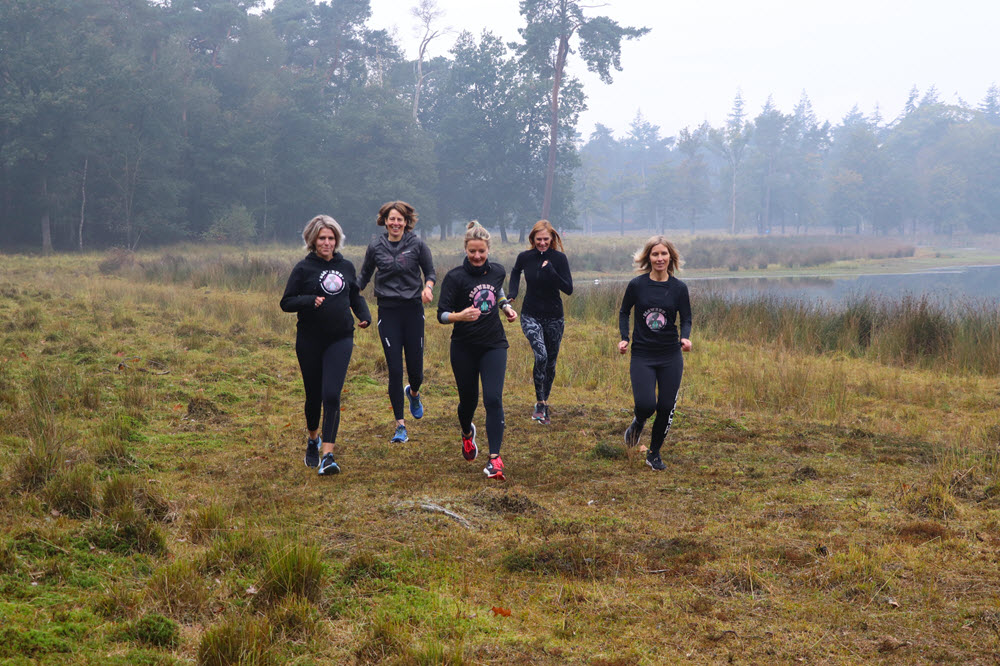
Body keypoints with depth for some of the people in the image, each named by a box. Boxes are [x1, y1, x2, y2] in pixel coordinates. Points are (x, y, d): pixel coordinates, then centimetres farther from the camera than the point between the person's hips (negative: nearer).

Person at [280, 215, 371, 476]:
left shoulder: (346, 266, 8)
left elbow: (355, 296, 22)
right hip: (310, 340, -1)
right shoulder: (304, 268, -2)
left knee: (332, 395, -13)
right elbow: (286, 302, -3)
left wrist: (364, 315, 3)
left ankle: (328, 453, -13)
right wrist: (311, 300, -20)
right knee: (314, 395, 10)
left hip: (341, 339, 1)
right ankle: (313, 438, 38)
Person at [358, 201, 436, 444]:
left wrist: (428, 287, -15)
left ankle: (413, 392, 42)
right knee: (395, 371, -5)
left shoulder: (417, 244, 0)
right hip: (388, 312, 0)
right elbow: (364, 276, 13)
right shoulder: (376, 246, 3)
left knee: (416, 369, 3)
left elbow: (430, 273, 7)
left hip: (413, 310, 0)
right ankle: (400, 426, 3)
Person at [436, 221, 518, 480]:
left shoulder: (497, 271, 1)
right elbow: (442, 314, -16)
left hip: (494, 345, 2)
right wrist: (460, 316, -35)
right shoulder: (455, 277, -12)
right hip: (464, 348, -1)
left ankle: (495, 458, -13)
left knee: (493, 399, -12)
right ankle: (467, 433, 47)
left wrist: (506, 307, 9)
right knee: (468, 399, 12)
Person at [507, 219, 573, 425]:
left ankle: (544, 403, 30)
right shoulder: (525, 257, -3)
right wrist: (512, 294, 8)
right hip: (531, 317, -1)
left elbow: (568, 289, -14)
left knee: (550, 364, 10)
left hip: (554, 318, 1)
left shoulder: (559, 258, -9)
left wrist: (550, 271, -25)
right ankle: (540, 404, -16)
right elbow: (515, 272, 21)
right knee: (540, 355, -24)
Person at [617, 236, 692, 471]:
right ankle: (638, 423, 23)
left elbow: (686, 318, 3)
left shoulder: (679, 288, -2)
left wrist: (685, 338, -17)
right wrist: (624, 338, -5)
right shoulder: (637, 285, -4)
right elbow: (624, 312, 9)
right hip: (642, 356, -1)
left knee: (666, 408, 3)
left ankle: (654, 454, 24)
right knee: (646, 405, -15)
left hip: (671, 357, 2)